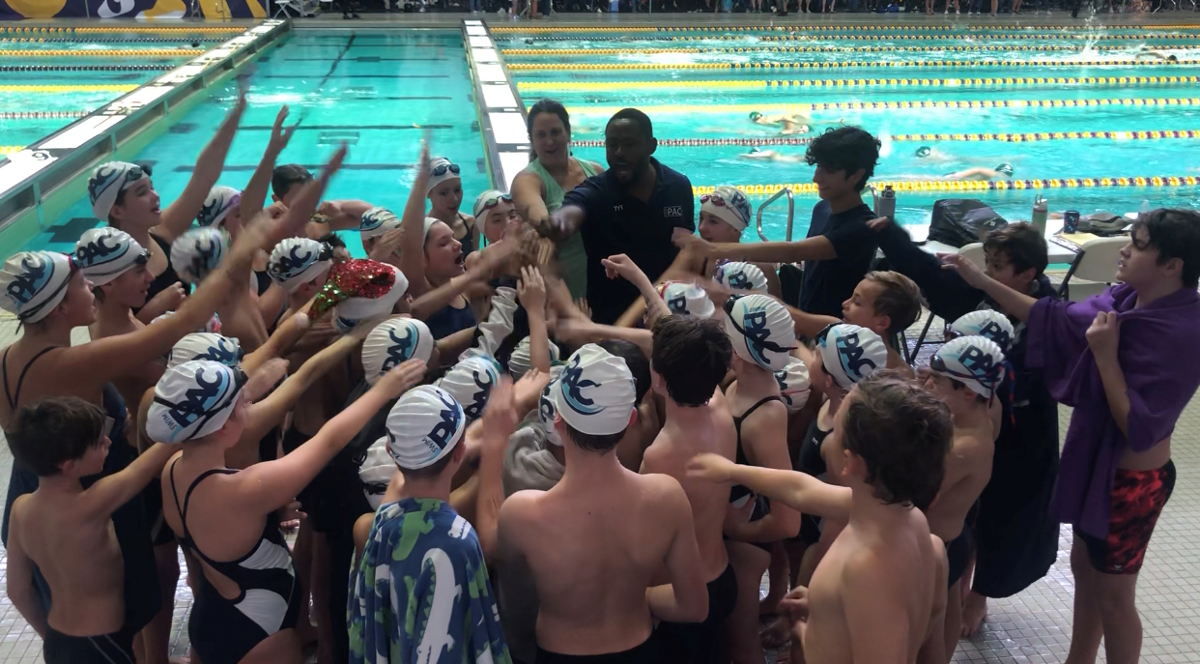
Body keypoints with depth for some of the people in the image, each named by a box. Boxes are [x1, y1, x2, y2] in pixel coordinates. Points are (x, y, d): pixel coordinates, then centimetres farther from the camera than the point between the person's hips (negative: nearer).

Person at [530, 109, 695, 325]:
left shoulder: (678, 186, -3)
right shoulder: (594, 191, -13)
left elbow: (684, 252, -2)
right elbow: (570, 215, -36)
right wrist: (556, 223, -60)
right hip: (610, 315, -2)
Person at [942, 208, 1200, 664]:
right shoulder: (1128, 300, -6)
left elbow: (1138, 428, -29)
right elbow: (1056, 318, 5)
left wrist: (1105, 355, -29)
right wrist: (981, 282, 0)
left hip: (1131, 482, -8)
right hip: (1096, 463, 8)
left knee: (1112, 595, 10)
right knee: (1084, 570, 24)